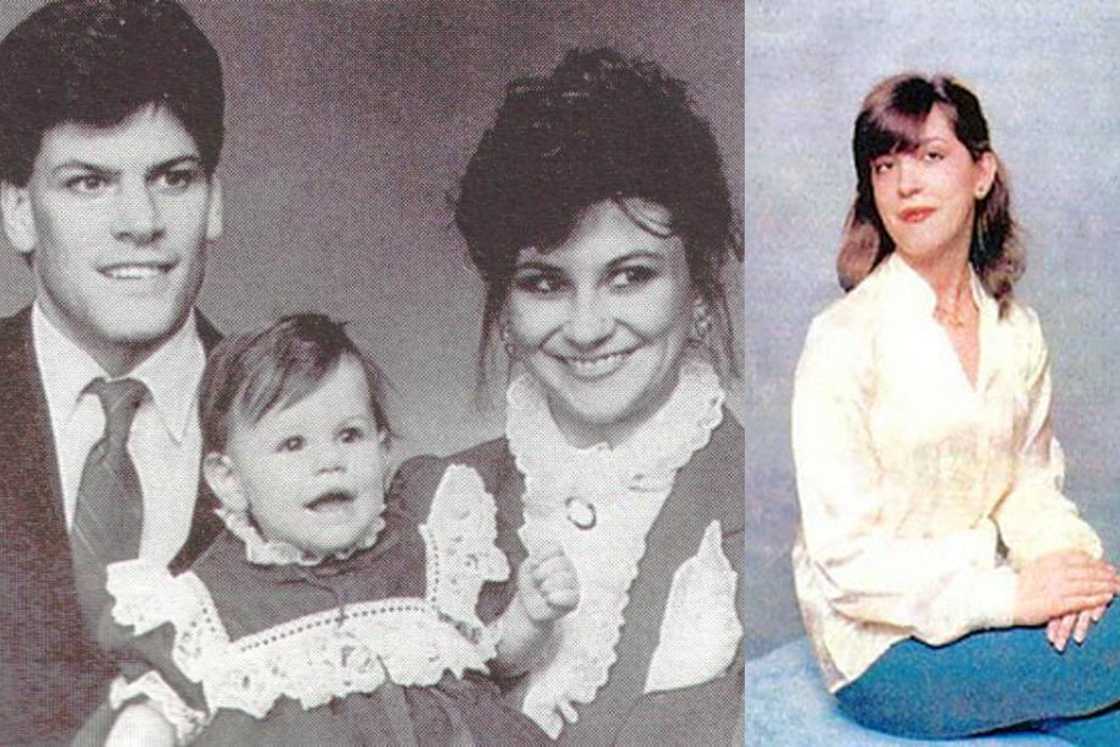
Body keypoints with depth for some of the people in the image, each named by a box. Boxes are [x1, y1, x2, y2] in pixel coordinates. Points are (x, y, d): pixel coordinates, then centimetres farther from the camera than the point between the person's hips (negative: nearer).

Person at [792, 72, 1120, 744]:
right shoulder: (846, 338, -15)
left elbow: (1030, 481, 11)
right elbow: (846, 557, -16)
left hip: (983, 605, 6)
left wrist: (1065, 556, -12)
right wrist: (1010, 595, -21)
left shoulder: (1018, 329, 6)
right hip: (884, 649, -6)